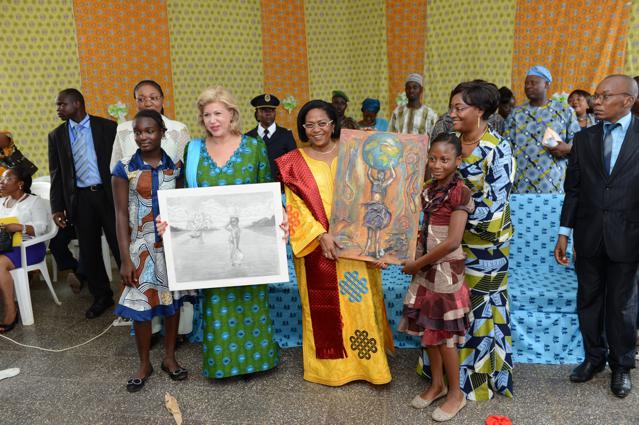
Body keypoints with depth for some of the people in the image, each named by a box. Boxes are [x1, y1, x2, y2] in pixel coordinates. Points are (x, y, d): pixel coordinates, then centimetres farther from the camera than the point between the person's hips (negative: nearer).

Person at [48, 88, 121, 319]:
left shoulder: (107, 127, -1)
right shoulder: (56, 135, 8)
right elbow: (56, 174, 8)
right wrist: (57, 207, 2)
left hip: (109, 195, -3)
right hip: (79, 198, 3)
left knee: (120, 246, 2)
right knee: (89, 252, 10)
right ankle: (101, 297, 25)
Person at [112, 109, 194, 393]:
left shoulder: (175, 167, 0)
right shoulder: (124, 169, -5)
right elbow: (121, 215, -6)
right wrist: (125, 258, -10)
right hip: (141, 247, -1)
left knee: (172, 300, 11)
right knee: (141, 305, 5)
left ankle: (169, 357, 29)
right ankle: (144, 364, 24)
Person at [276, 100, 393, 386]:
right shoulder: (295, 163, 0)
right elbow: (295, 207, -5)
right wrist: (321, 235, -16)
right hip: (315, 245, -1)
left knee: (360, 302, 6)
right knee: (323, 305, 8)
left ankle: (366, 360, 22)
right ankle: (330, 362, 24)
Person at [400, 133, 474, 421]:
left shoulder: (460, 192, -17)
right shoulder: (429, 189, 5)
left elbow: (452, 241, -22)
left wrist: (416, 264, -16)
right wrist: (415, 257, -3)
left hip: (446, 270, -7)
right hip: (426, 268, 7)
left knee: (444, 332, 4)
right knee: (427, 327, 15)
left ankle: (455, 393, 23)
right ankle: (437, 384, 33)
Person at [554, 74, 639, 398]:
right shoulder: (584, 139, 5)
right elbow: (573, 189, 6)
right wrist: (564, 234, 4)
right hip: (588, 236, 3)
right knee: (588, 300, 13)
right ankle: (594, 357, 33)